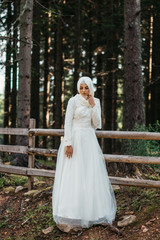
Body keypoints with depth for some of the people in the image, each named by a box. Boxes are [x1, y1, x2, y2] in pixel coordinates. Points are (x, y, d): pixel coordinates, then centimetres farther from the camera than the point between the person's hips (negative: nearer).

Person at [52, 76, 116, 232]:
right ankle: (71, 217, -1)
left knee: (91, 176, 7)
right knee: (73, 177, -6)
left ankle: (91, 212, 19)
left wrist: (93, 105, -6)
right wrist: (68, 143, -17)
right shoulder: (73, 101, -5)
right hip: (75, 140, -5)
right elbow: (67, 122, -10)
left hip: (89, 142, 5)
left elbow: (97, 124, 2)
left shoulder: (96, 102, 9)